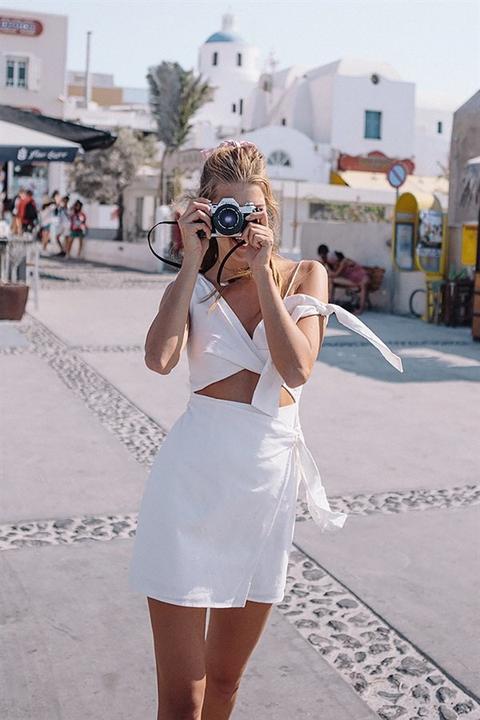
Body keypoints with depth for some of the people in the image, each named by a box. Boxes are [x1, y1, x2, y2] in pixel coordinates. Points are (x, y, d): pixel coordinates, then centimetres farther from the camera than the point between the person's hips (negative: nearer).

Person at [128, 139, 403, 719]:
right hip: (194, 476, -2)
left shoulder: (304, 276, 6)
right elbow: (160, 359, -17)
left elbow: (297, 370, -11)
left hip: (269, 483, 2)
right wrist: (194, 260, -11)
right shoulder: (195, 285, 4)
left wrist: (262, 271, -11)